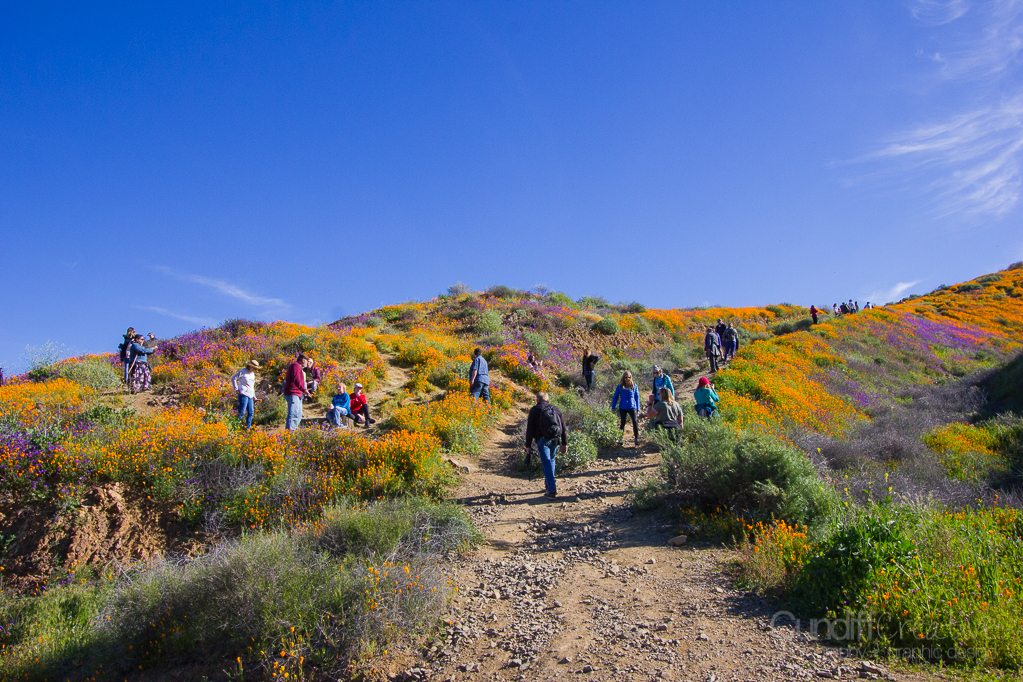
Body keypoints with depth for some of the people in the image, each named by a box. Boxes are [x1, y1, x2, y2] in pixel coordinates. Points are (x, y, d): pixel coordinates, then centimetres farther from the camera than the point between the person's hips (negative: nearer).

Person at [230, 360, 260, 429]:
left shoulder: (252, 374, 21)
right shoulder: (243, 371, -2)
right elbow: (233, 379, -4)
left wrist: (254, 396, 24)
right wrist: (236, 389, -9)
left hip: (250, 396, 8)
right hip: (243, 394, -8)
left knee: (251, 413, 5)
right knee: (242, 412, -15)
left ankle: (247, 428, 11)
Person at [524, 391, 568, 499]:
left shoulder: (534, 410, 4)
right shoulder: (555, 409, 15)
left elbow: (530, 429, 0)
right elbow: (564, 427, 15)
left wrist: (528, 445, 5)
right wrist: (565, 443, 20)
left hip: (542, 439, -4)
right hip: (555, 438, 4)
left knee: (547, 463, -6)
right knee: (551, 460, 24)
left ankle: (552, 490, -14)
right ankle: (549, 483, 36)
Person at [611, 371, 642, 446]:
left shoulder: (634, 386, 3)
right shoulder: (620, 386, 0)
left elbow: (637, 397, 9)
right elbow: (615, 397, 8)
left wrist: (638, 408, 7)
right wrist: (613, 407, 6)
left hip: (632, 407, 0)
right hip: (622, 408, 0)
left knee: (635, 421, -12)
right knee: (622, 422, 5)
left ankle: (636, 438, -3)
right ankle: (621, 438, 21)